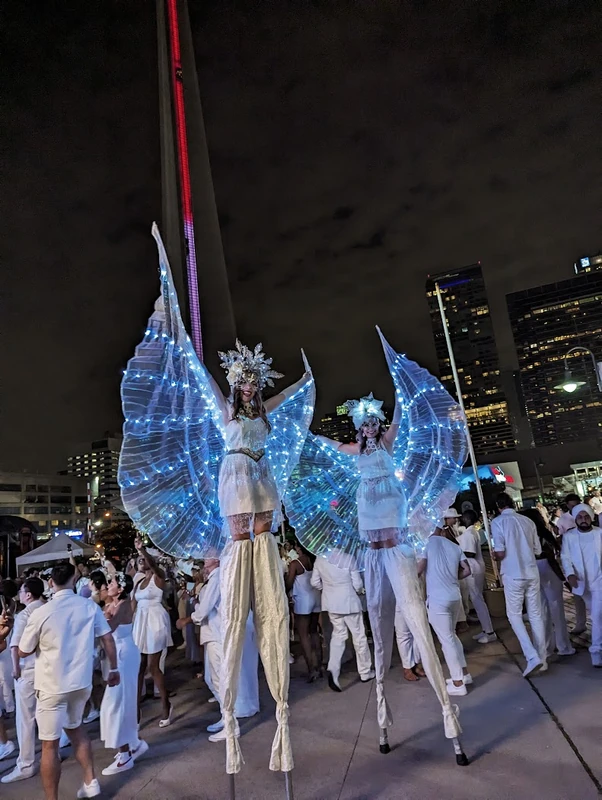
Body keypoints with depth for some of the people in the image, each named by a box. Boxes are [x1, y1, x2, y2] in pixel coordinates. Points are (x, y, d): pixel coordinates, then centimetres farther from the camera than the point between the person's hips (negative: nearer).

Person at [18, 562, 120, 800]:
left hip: (52, 685, -4)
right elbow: (108, 639, -2)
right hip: (81, 681, 4)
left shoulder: (40, 613, -18)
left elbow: (23, 652, -4)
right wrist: (113, 668, 12)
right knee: (75, 728, 27)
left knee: (50, 745, 10)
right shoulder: (90, 607, -9)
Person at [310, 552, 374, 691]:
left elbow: (315, 583, 2)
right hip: (349, 602, -4)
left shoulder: (319, 559, -5)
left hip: (331, 603, 4)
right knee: (359, 636, 13)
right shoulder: (348, 558, -17)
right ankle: (365, 672, 26)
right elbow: (357, 584, -11)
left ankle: (333, 669, -4)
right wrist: (359, 590, 11)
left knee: (338, 635, 15)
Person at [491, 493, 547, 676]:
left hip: (513, 575, -4)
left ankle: (532, 657, -3)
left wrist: (494, 555, 8)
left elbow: (500, 553, -14)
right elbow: (537, 550, 10)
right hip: (532, 573, 4)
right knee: (536, 615, 13)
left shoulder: (497, 522, -8)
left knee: (514, 614, 8)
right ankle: (542, 658, 20)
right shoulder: (528, 521, 5)